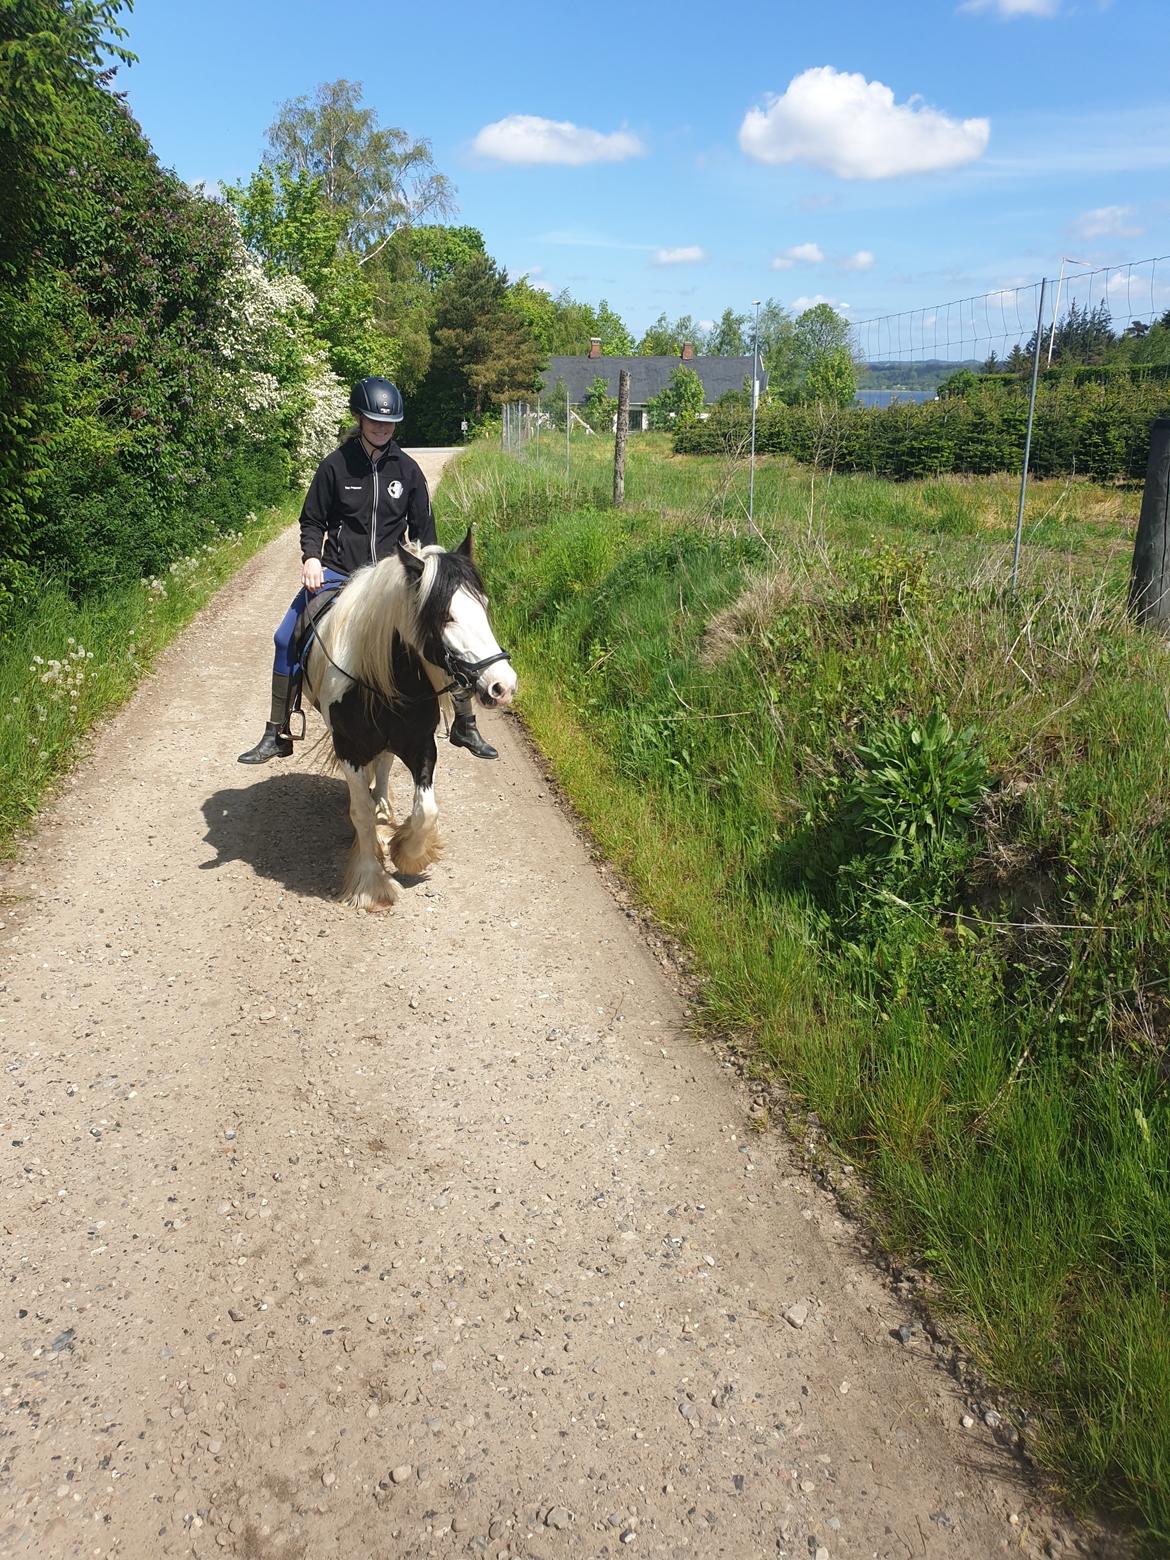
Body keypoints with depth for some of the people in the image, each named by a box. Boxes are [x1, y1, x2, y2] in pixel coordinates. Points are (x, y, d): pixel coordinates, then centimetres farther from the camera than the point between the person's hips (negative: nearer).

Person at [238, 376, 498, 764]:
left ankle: (465, 726, 8)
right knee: (287, 640, -11)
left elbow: (423, 529, 8)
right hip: (337, 573, -1)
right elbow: (312, 521, 5)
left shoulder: (406, 469, 1)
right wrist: (311, 558, -14)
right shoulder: (336, 465, -4)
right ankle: (277, 735, 3)